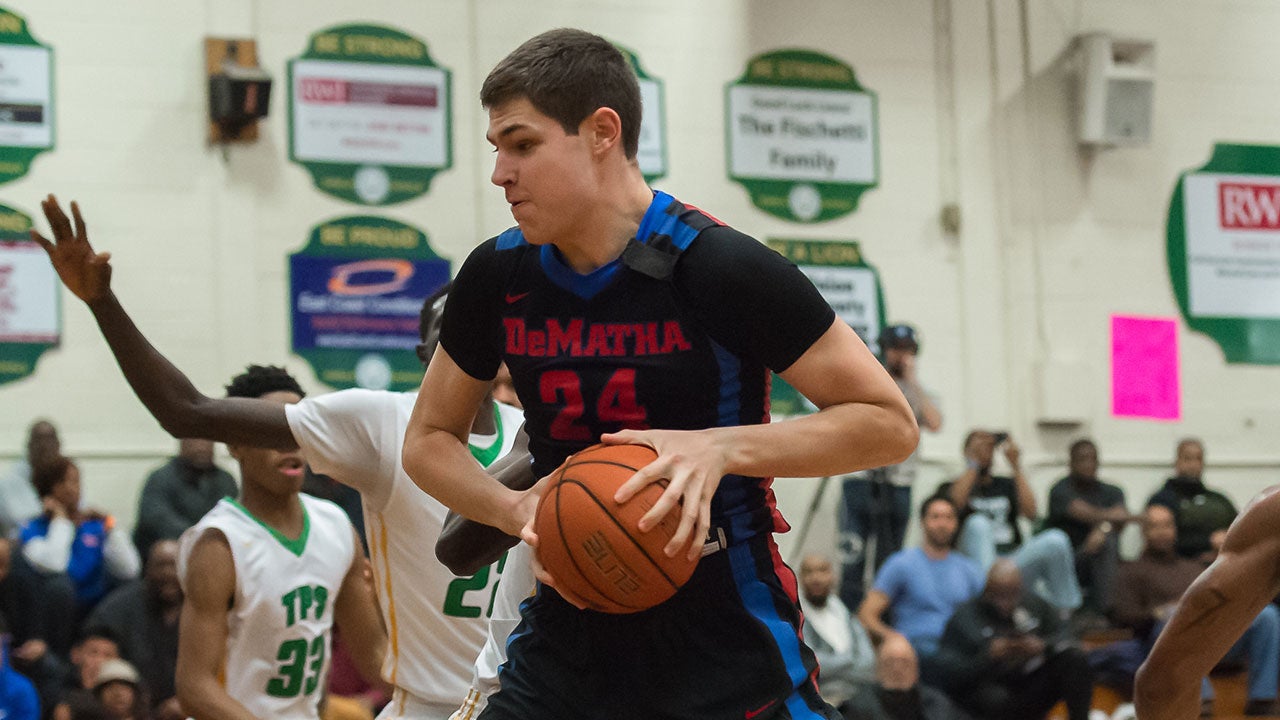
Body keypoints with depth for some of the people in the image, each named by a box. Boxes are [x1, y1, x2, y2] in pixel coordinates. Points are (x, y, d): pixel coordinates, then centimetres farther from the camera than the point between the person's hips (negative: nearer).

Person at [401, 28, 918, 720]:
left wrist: (720, 448, -24)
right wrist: (515, 509, -8)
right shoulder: (498, 276, 1)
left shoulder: (723, 269, -14)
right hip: (566, 633, 4)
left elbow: (889, 423, -11)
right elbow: (428, 440, 13)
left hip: (725, 646, -4)